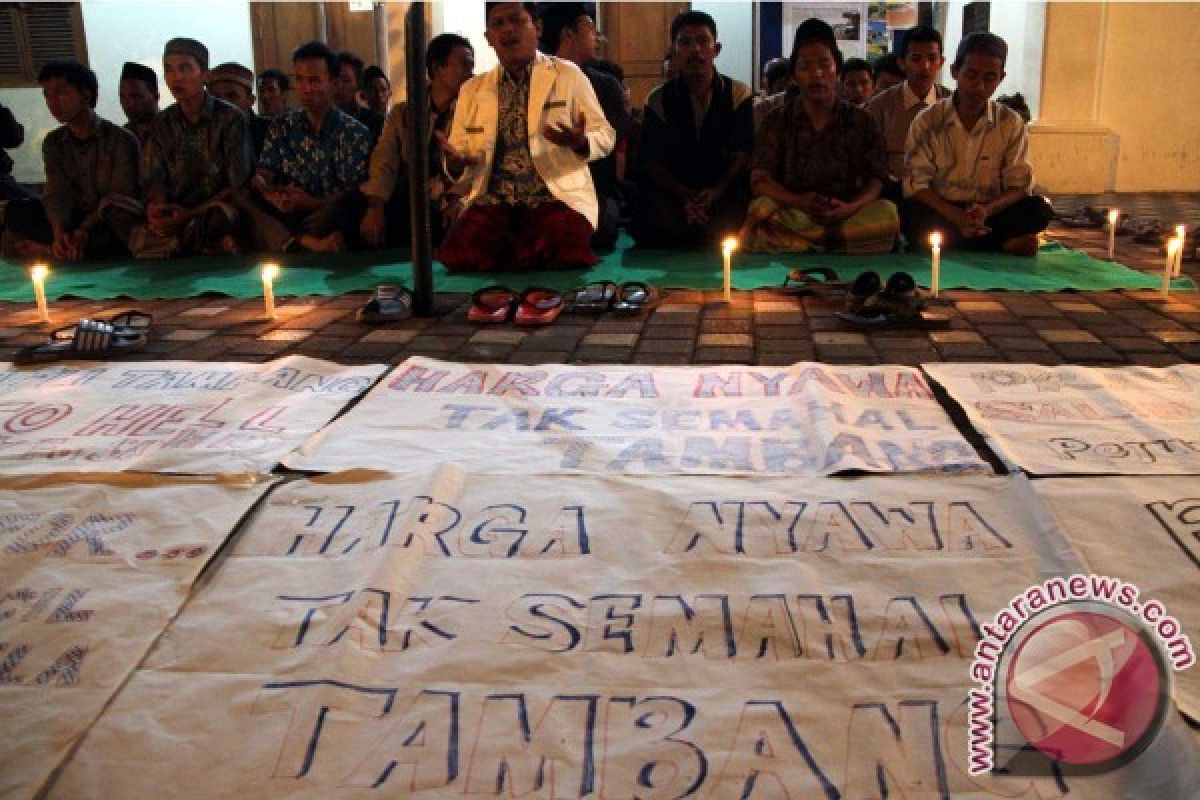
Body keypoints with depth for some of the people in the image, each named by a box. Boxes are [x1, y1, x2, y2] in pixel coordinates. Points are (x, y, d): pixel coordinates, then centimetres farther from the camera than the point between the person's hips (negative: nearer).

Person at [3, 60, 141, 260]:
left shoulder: (121, 140, -8)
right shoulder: (53, 143, 7)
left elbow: (120, 196, -15)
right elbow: (57, 194, -4)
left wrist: (84, 230, -30)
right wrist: (59, 232, -26)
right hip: (72, 221, 4)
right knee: (15, 211, -16)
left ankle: (48, 249, -25)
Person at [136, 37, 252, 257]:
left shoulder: (231, 118, -1)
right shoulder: (161, 124, 12)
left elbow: (238, 186, -6)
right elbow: (153, 180, 9)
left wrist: (190, 214, -16)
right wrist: (157, 209, -16)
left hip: (218, 214, -3)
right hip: (172, 216, 3)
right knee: (141, 237, -29)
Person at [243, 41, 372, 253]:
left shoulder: (356, 133, 4)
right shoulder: (281, 126, 17)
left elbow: (353, 197, -5)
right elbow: (260, 176, 9)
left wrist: (313, 203, -22)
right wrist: (270, 193, -16)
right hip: (286, 216, 4)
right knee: (244, 200, -24)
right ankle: (309, 242, -44)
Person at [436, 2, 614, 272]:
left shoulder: (568, 75, 8)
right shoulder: (472, 89, 17)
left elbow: (605, 135, 8)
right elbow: (460, 149, 18)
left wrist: (580, 143, -17)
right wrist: (455, 163, -7)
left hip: (556, 196, -2)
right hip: (492, 200, 2)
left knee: (569, 257, -33)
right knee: (458, 257, -27)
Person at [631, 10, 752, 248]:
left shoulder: (738, 94, 7)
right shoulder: (658, 100, 8)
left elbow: (742, 155, -1)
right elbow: (650, 162, 1)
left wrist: (717, 192, -20)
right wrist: (684, 196, -16)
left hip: (724, 191, -1)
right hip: (670, 193, 1)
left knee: (722, 226, -33)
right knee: (660, 223, -31)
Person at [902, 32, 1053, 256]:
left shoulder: (1012, 124, 3)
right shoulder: (927, 121, -1)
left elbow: (1019, 186, 0)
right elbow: (916, 185, -6)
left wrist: (987, 210, -23)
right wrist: (957, 217, -23)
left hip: (991, 213, 1)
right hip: (941, 212, -1)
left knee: (1039, 209, -23)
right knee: (911, 213, -34)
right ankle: (1004, 243, -18)